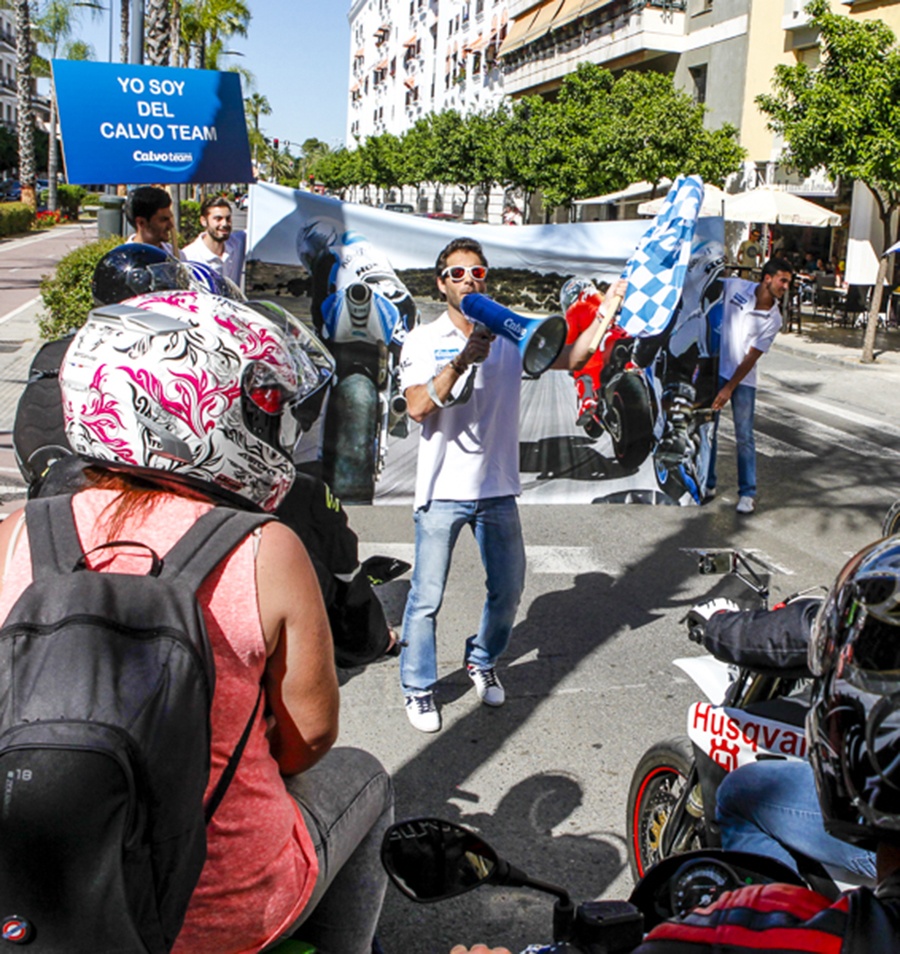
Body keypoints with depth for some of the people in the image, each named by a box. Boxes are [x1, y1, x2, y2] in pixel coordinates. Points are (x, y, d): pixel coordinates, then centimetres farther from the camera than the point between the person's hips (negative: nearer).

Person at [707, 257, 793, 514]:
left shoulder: (773, 319, -7)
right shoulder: (734, 286, -7)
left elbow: (751, 357, -9)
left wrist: (729, 388, -12)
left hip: (743, 379, -1)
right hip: (714, 369, 1)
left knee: (744, 436, -1)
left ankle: (747, 492, 8)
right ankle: (707, 484, 20)